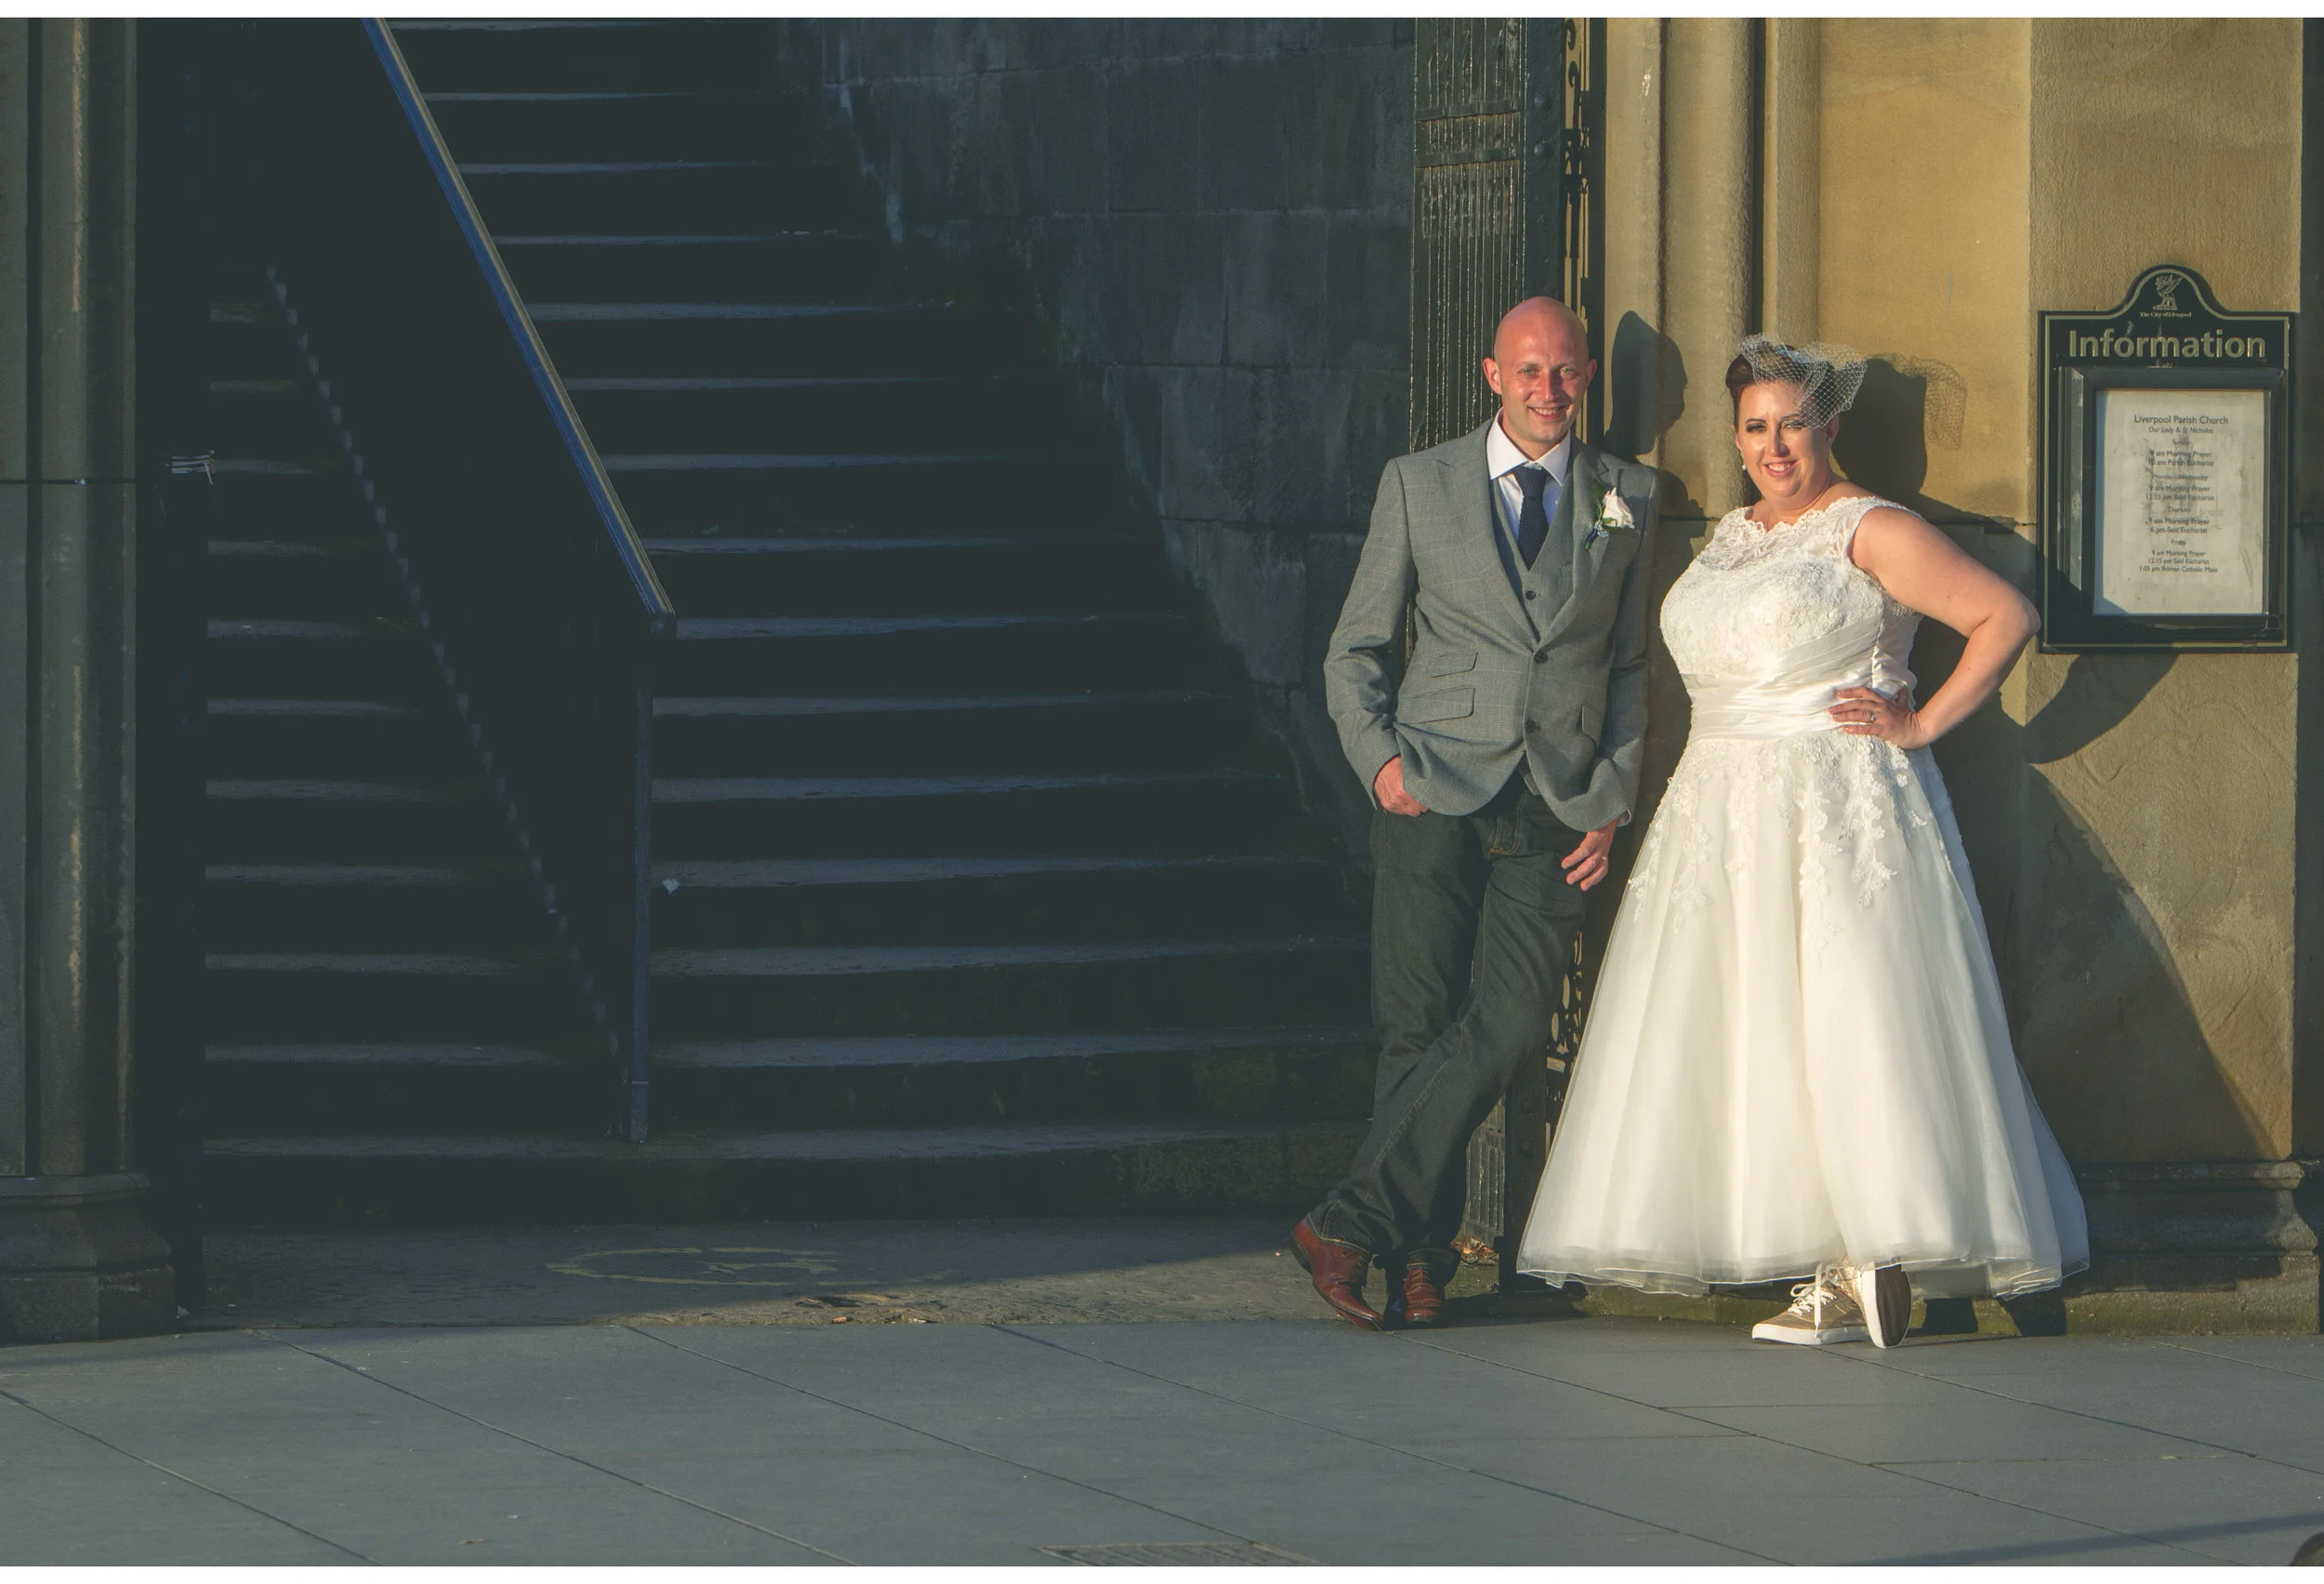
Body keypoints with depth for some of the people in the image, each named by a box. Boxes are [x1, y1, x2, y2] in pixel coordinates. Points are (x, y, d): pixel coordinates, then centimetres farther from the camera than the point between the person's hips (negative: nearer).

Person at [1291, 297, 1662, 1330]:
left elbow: (1631, 664, 15)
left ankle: (1352, 1221, -11)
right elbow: (1355, 650, 10)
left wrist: (1614, 799, 5)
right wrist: (1379, 759, -5)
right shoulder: (1419, 485, 7)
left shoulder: (1627, 500, 12)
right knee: (1418, 1023, -6)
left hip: (1557, 810, 1)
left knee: (1507, 1027, -13)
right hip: (1436, 787, -1)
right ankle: (1419, 1255, 3)